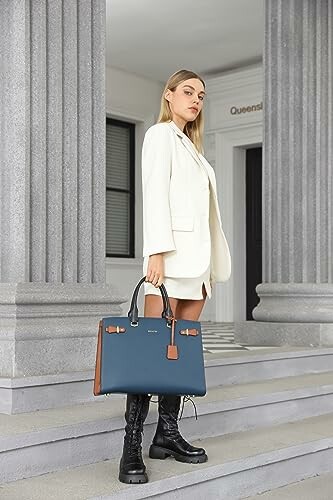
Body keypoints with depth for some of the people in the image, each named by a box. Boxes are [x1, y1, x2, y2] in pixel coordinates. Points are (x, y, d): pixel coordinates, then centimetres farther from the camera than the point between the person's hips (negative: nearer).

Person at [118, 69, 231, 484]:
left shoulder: (190, 147, 25)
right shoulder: (160, 134, 3)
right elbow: (154, 193, -9)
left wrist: (209, 265, 14)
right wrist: (156, 252, -19)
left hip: (198, 257, 8)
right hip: (172, 253, -8)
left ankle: (167, 434, 9)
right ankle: (132, 447, -11)